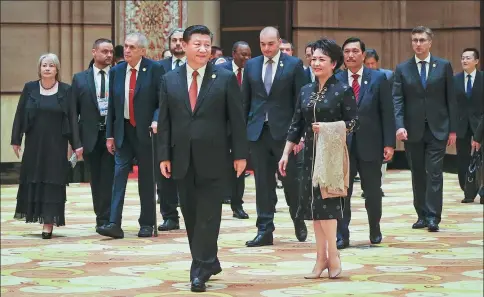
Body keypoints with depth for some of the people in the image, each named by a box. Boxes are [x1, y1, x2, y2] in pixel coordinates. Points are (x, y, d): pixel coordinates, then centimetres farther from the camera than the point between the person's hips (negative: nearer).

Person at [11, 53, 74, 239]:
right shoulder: (30, 88, 4)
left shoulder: (65, 90, 0)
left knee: (53, 182, -4)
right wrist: (16, 140, 0)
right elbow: (20, 115, 5)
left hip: (56, 145, -2)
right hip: (34, 144, 2)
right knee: (32, 180, 7)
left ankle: (49, 223, -3)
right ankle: (35, 214, 23)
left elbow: (72, 118, -1)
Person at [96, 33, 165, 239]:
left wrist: (157, 121, -21)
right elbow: (112, 105, 10)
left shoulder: (154, 70, -5)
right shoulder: (116, 71, 7)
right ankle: (114, 224, -7)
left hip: (145, 131, -3)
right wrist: (110, 135, 7)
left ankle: (147, 224, 15)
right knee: (119, 175, -4)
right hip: (123, 131, 3)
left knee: (146, 179, 5)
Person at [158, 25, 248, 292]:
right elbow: (164, 121, 7)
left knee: (208, 215, -5)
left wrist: (240, 154, -5)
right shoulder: (169, 80, 7)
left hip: (214, 159, -3)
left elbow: (236, 119, -1)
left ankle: (200, 270, -2)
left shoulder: (225, 78, 0)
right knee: (191, 215, 9)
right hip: (182, 160, 3)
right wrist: (164, 155, 1)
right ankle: (209, 263, 22)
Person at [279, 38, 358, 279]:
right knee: (312, 203, 5)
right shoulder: (306, 91, 10)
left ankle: (332, 254, 3)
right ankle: (322, 257, 11)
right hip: (311, 153, 6)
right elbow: (296, 125, 10)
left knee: (325, 200, -10)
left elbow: (352, 122, -6)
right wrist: (286, 154, 6)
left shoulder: (343, 90, -6)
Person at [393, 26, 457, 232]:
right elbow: (397, 99, -2)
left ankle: (433, 217, -7)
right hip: (413, 130, 2)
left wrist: (453, 129, -1)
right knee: (418, 175, 8)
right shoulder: (402, 69, 4)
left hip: (437, 129, -2)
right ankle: (422, 215, 15)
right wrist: (400, 126, -16)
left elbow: (451, 99, 3)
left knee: (434, 174, -6)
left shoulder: (444, 66, 3)